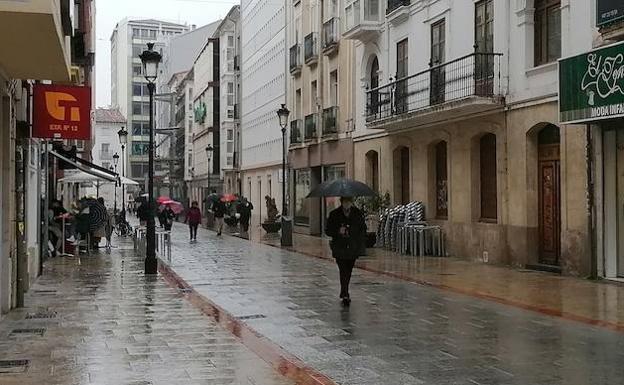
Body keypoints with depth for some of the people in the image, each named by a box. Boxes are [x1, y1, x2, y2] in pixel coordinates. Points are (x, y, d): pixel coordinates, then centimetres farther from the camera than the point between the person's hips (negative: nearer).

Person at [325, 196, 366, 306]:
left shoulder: (358, 214, 4)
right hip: (339, 248, -2)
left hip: (353, 248, 2)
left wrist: (361, 244, -4)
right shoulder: (334, 215, -1)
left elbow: (363, 229, 11)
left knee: (348, 272, 13)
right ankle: (345, 295, -12)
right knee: (343, 272, -12)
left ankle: (344, 293, 30)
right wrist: (338, 231, -18)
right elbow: (328, 230, 1)